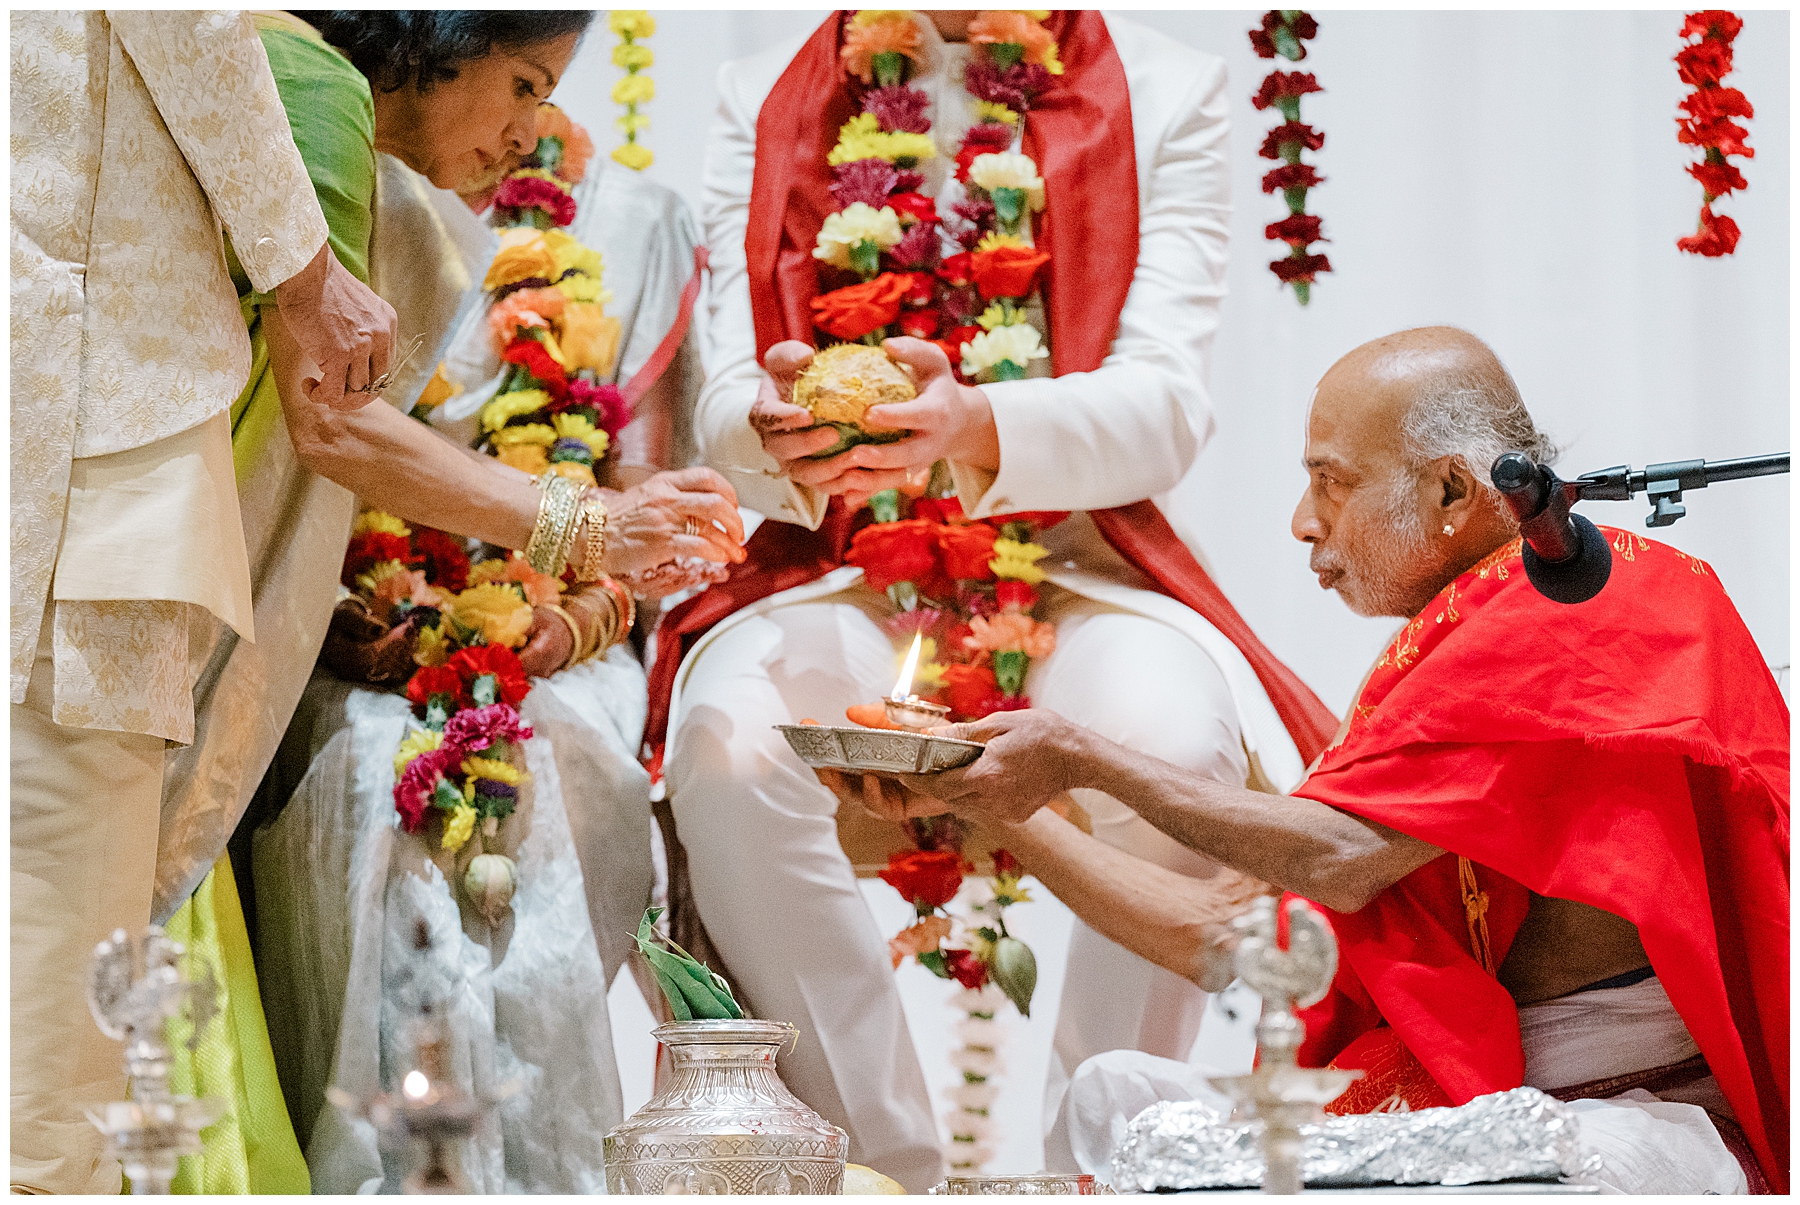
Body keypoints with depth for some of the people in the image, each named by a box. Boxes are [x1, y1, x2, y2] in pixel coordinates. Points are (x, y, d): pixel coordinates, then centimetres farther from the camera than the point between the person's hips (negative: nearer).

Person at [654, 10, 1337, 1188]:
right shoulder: (767, 101, 8)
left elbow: (1167, 406, -10)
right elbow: (729, 400, -2)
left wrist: (976, 427, -32)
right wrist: (780, 436, -29)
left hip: (1078, 566, -1)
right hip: (845, 572, 1)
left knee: (1173, 741, -34)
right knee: (729, 743, -32)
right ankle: (891, 1171, -22)